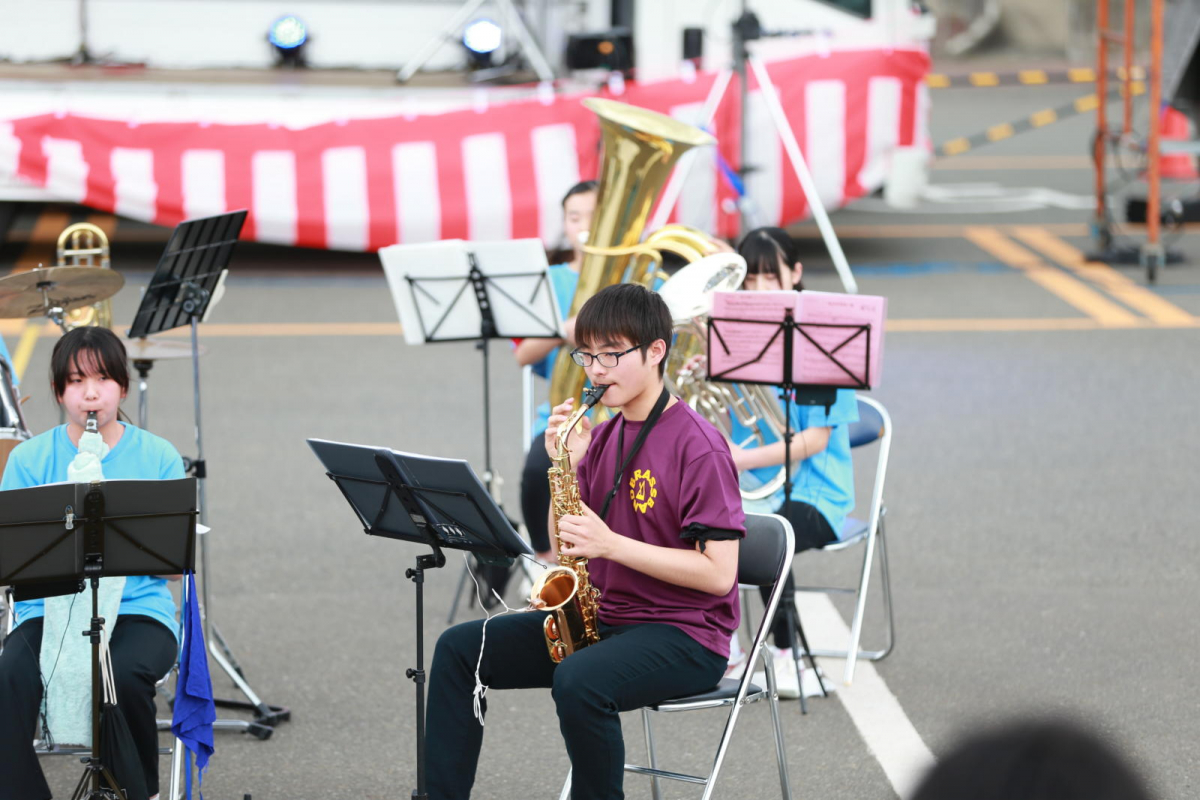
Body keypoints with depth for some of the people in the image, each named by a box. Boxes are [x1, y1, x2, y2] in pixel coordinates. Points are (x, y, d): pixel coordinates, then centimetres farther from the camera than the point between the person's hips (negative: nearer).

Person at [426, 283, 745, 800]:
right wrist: (567, 465, -7)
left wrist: (612, 544, -23)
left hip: (685, 635, -8)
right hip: (602, 618, 8)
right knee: (459, 650, -2)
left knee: (577, 682, -36)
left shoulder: (698, 447, -14)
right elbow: (567, 549, 8)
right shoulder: (602, 437, 10)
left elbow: (719, 573, -19)